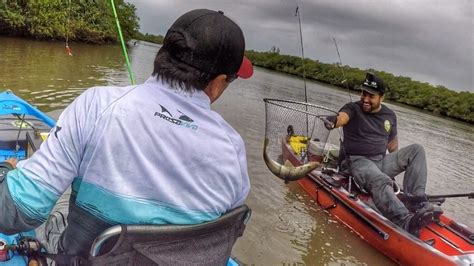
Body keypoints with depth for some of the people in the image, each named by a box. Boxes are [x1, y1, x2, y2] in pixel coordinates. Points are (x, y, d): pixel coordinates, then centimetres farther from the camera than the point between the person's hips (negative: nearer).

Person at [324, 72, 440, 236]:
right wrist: (334, 121, -52)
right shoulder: (353, 109, -5)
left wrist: (397, 165, 15)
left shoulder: (389, 116, 11)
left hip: (382, 161, 6)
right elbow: (342, 116, -30)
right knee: (381, 181, -36)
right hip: (359, 162, -6)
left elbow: (392, 145, 21)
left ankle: (417, 201, -22)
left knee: (416, 150, -12)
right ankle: (406, 221, -55)